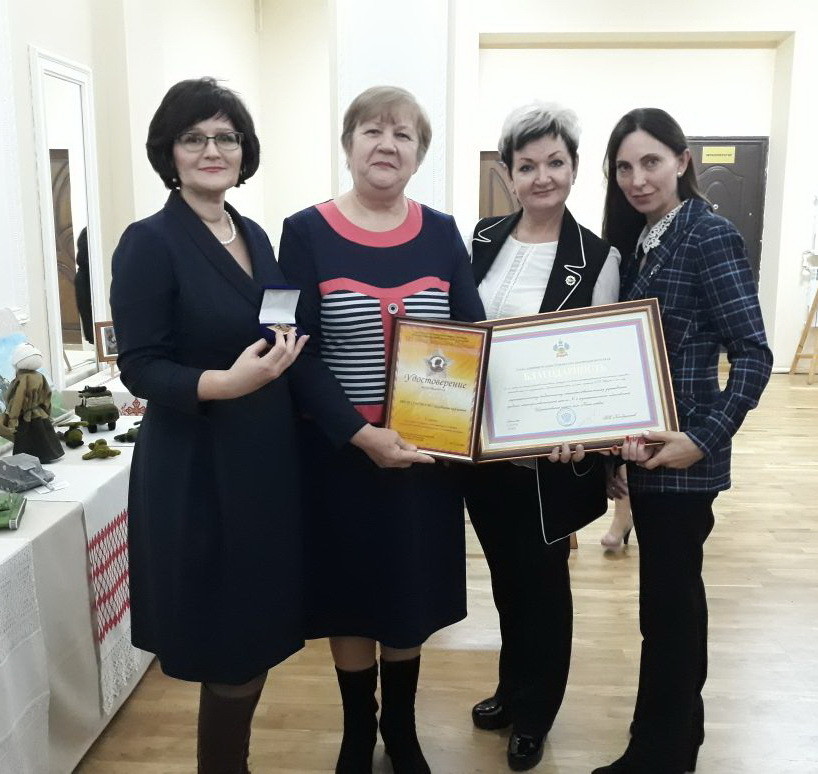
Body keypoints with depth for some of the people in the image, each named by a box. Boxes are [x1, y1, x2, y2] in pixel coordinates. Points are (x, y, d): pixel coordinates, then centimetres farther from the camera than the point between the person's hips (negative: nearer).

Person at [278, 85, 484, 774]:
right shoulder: (305, 232, -4)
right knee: (350, 598, 12)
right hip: (338, 454, -2)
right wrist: (359, 433, -17)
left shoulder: (442, 234, 4)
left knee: (410, 596, 15)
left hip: (426, 453, 2)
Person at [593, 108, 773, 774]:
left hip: (681, 456, -8)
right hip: (643, 450, 8)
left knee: (669, 604, 2)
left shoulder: (710, 236, -12)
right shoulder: (637, 240, 10)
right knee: (671, 598, 18)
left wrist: (704, 439, -23)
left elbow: (753, 355, -16)